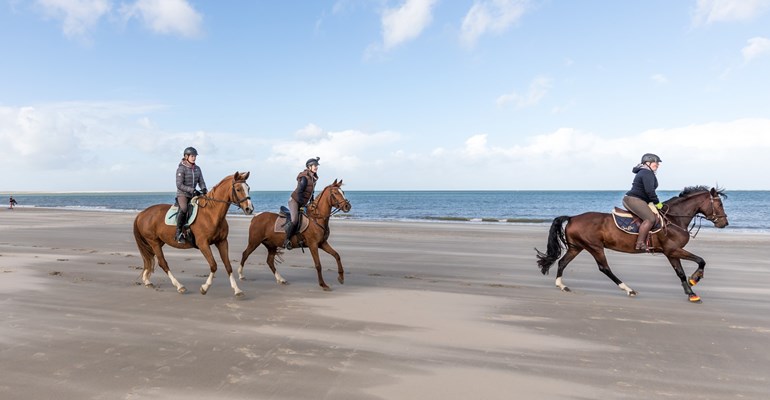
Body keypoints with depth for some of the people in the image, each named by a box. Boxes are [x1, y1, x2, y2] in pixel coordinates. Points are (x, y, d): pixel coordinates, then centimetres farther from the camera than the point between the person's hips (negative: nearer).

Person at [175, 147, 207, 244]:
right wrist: (192, 190, -24)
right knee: (184, 209, -34)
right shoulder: (181, 168, -9)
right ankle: (179, 233, -23)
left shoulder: (197, 168, 9)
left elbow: (201, 182, 7)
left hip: (193, 195, 7)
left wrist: (204, 189, -14)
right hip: (182, 194, -7)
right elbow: (179, 185, -15)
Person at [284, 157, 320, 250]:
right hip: (294, 200, -9)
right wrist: (303, 203, -18)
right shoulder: (305, 178, -19)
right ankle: (287, 240, -10)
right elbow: (299, 192, -21)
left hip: (302, 203, 9)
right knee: (294, 220, -23)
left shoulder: (314, 178, 6)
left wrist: (312, 203, 11)